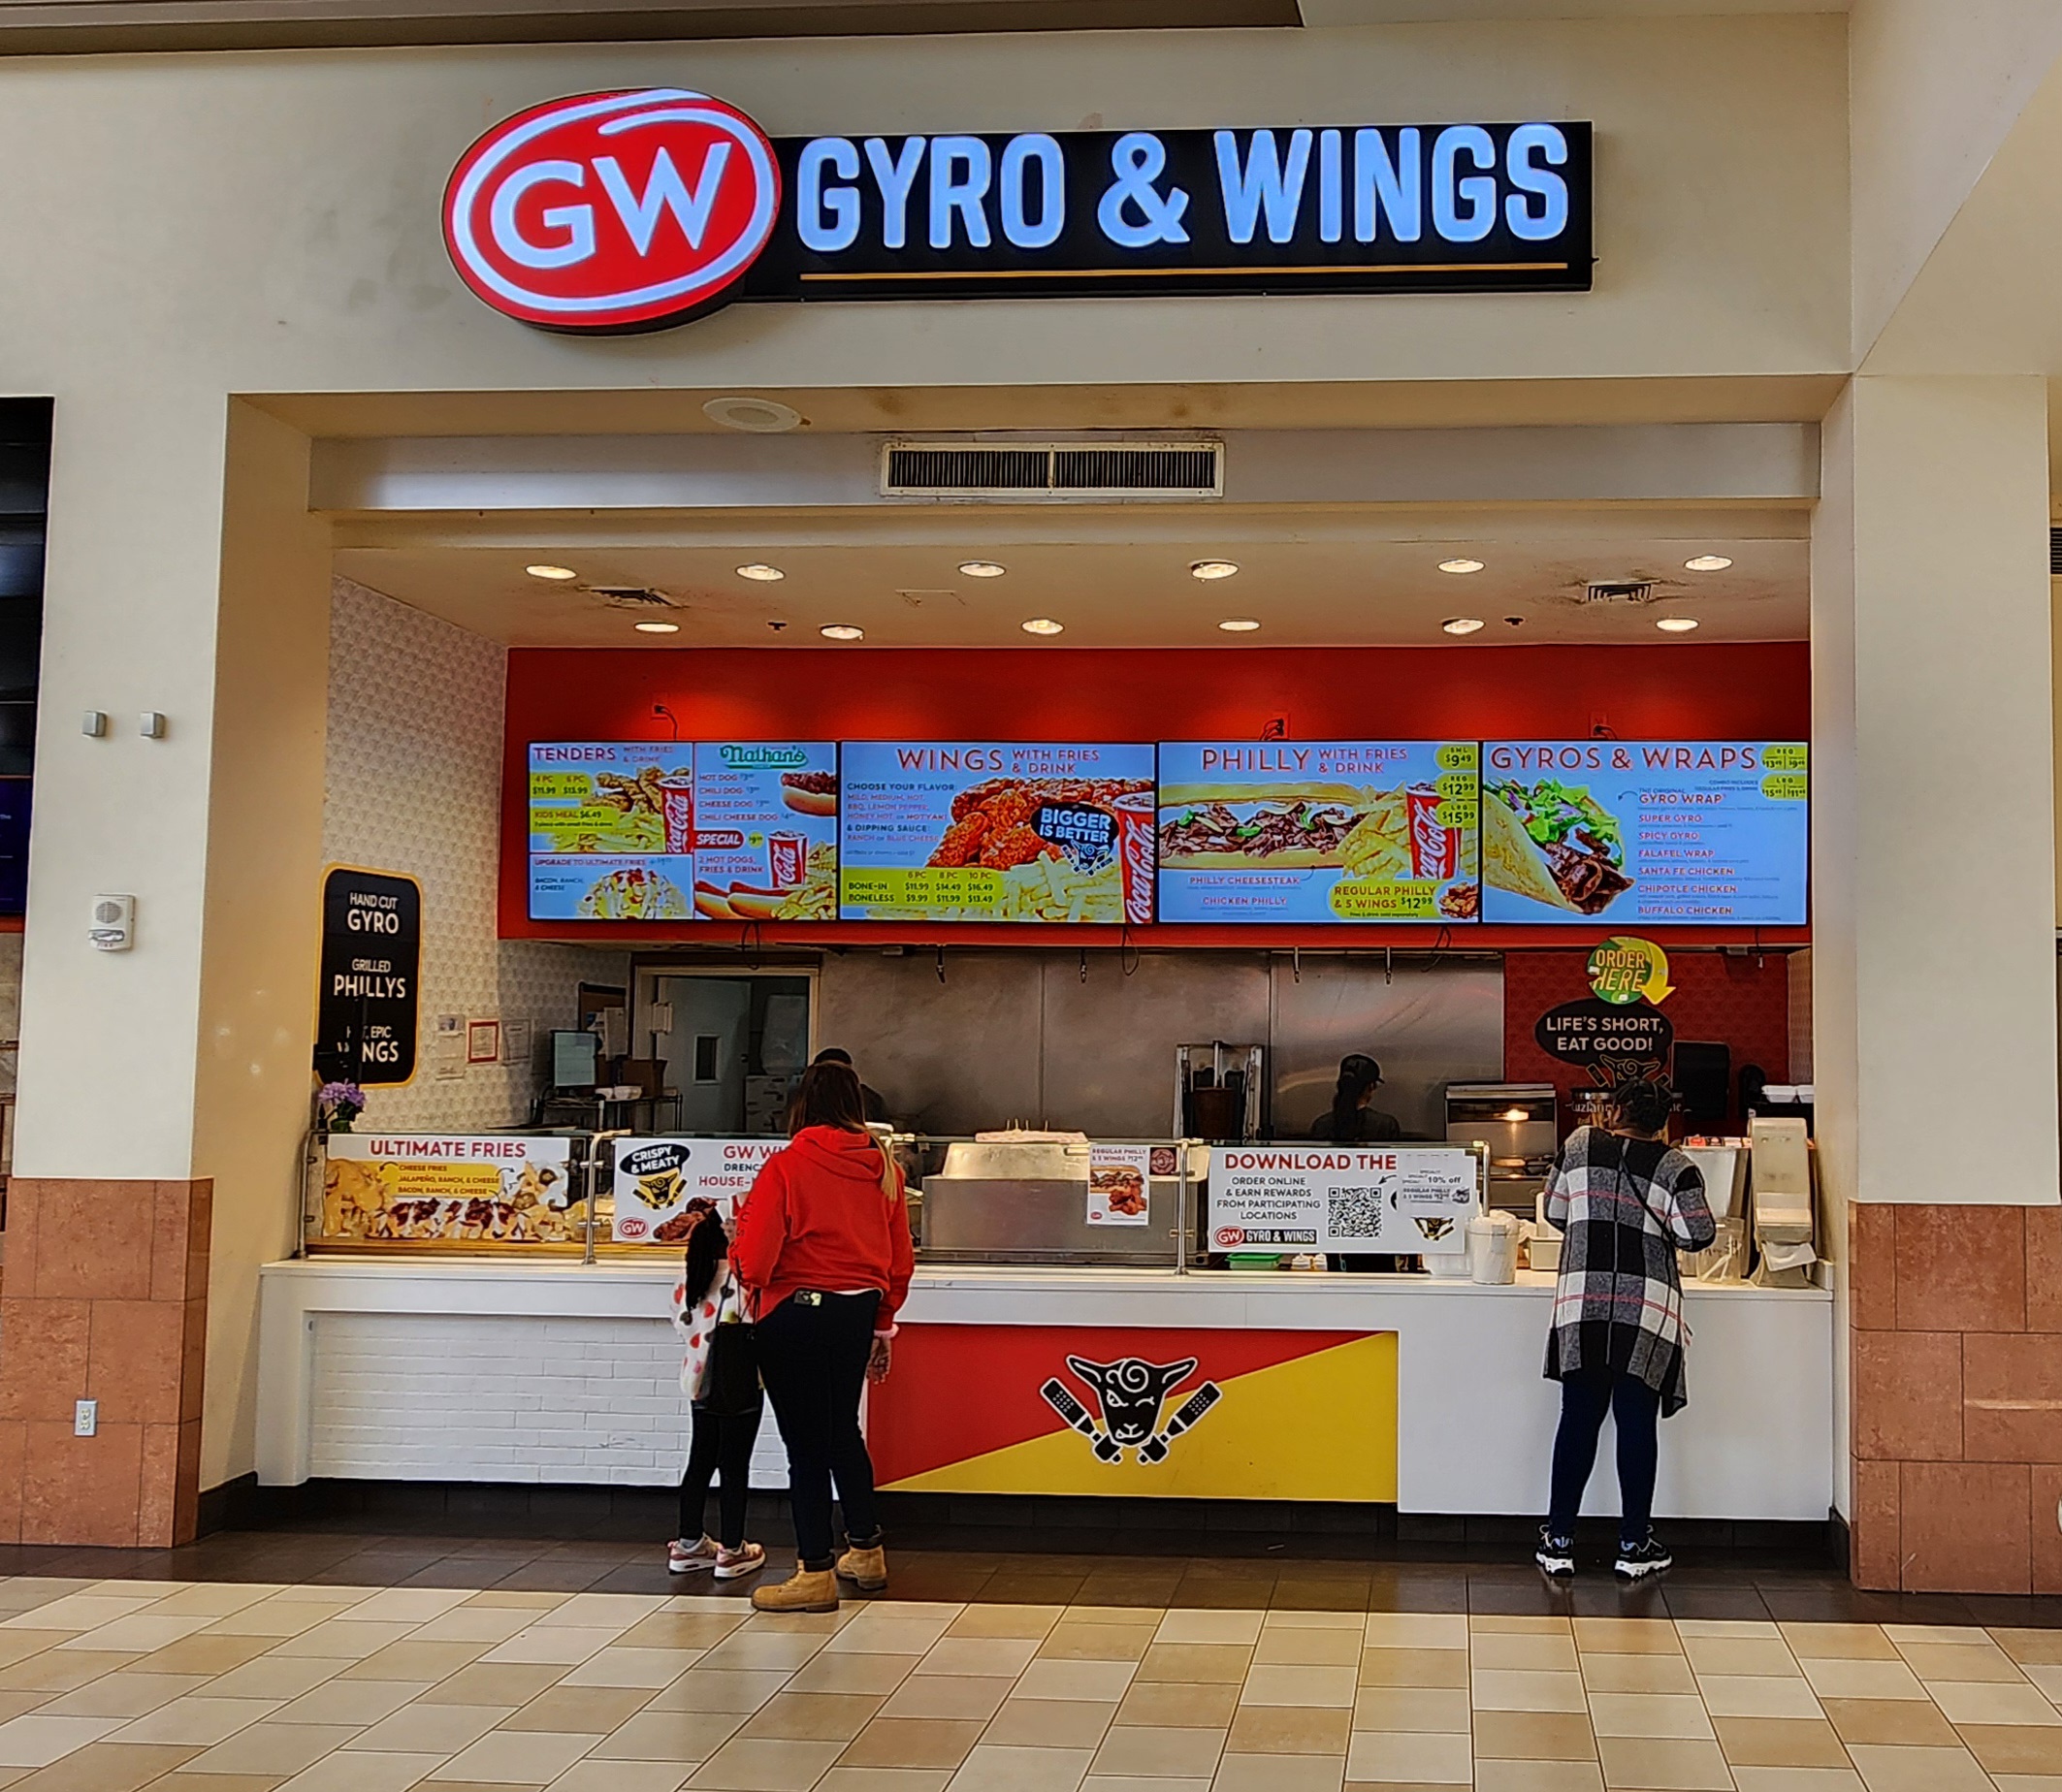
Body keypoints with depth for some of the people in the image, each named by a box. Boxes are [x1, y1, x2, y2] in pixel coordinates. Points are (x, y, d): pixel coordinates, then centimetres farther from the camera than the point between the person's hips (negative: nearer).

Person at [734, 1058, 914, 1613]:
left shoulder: (786, 1165, -13)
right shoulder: (884, 1167, 2)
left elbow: (755, 1256, -16)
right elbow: (901, 1257, 9)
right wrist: (883, 1325, 21)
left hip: (796, 1313, -6)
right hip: (859, 1311, 6)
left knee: (806, 1444, 2)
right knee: (842, 1430, 21)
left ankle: (815, 1573, 7)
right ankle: (865, 1551, 32)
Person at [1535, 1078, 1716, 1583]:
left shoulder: (1579, 1145, 4)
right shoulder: (1674, 1166, -1)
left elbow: (1556, 1213, 13)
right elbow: (1699, 1234, -6)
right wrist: (1660, 1229, 14)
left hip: (1582, 1302, 1)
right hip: (1647, 1305, -1)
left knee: (1579, 1419, 7)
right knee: (1636, 1422, 5)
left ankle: (1558, 1542, 10)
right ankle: (1634, 1546, 12)